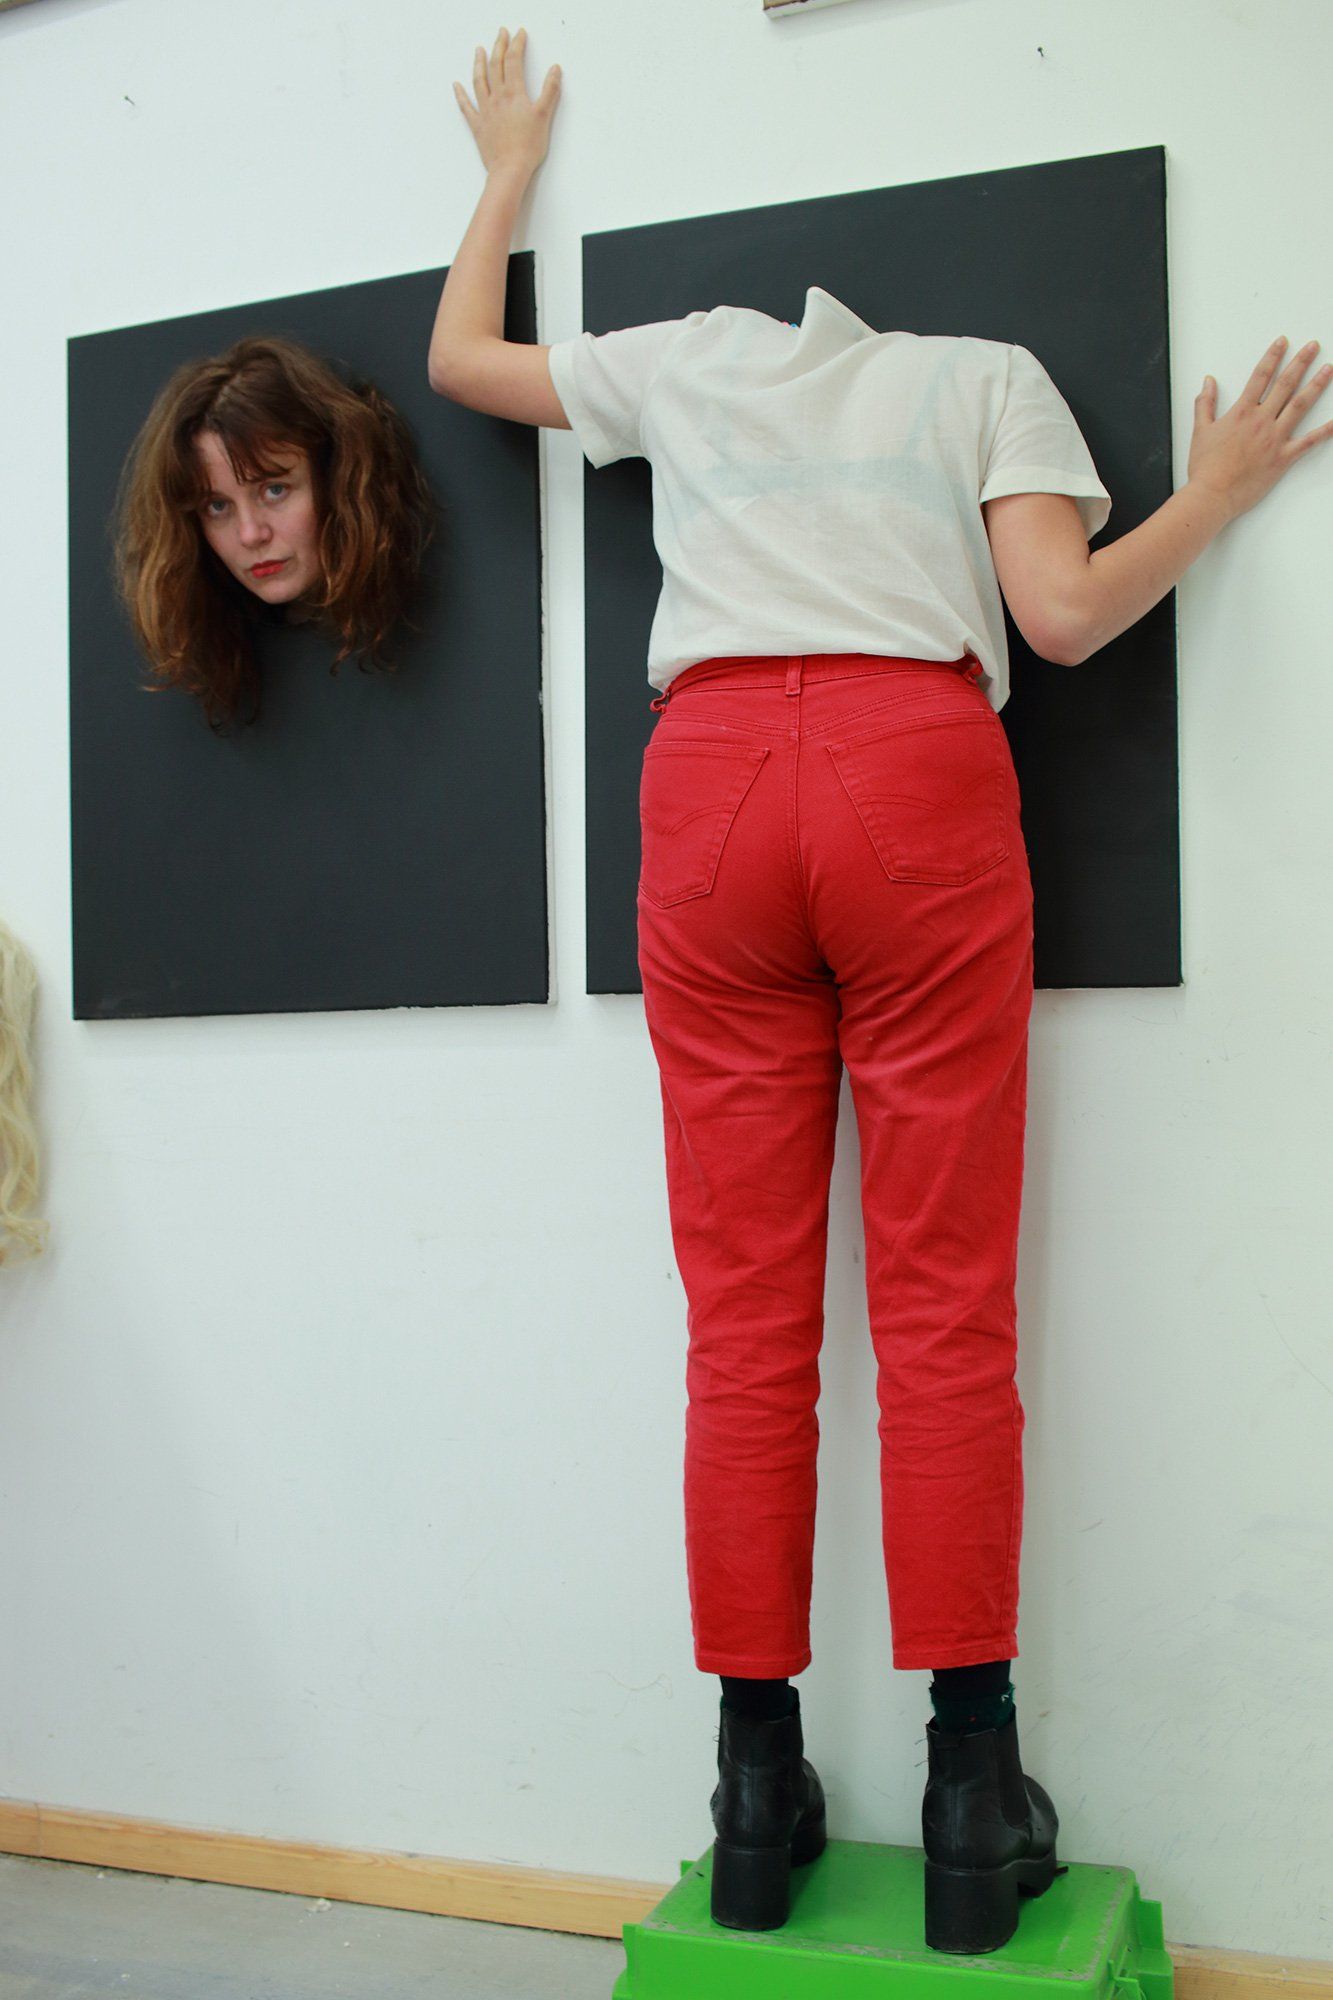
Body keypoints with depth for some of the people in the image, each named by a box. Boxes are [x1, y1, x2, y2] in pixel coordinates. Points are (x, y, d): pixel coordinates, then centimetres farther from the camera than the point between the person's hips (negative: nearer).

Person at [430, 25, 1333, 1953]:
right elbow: (1063, 615, 5)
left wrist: (509, 168, 54)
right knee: (945, 1302, -1)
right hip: (916, 779, -1)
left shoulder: (686, 357, 25)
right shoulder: (992, 371, 20)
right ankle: (973, 1793, 1)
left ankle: (758, 1791, 6)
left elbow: (459, 357, 39)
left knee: (743, 1317, 2)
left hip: (709, 787, 2)